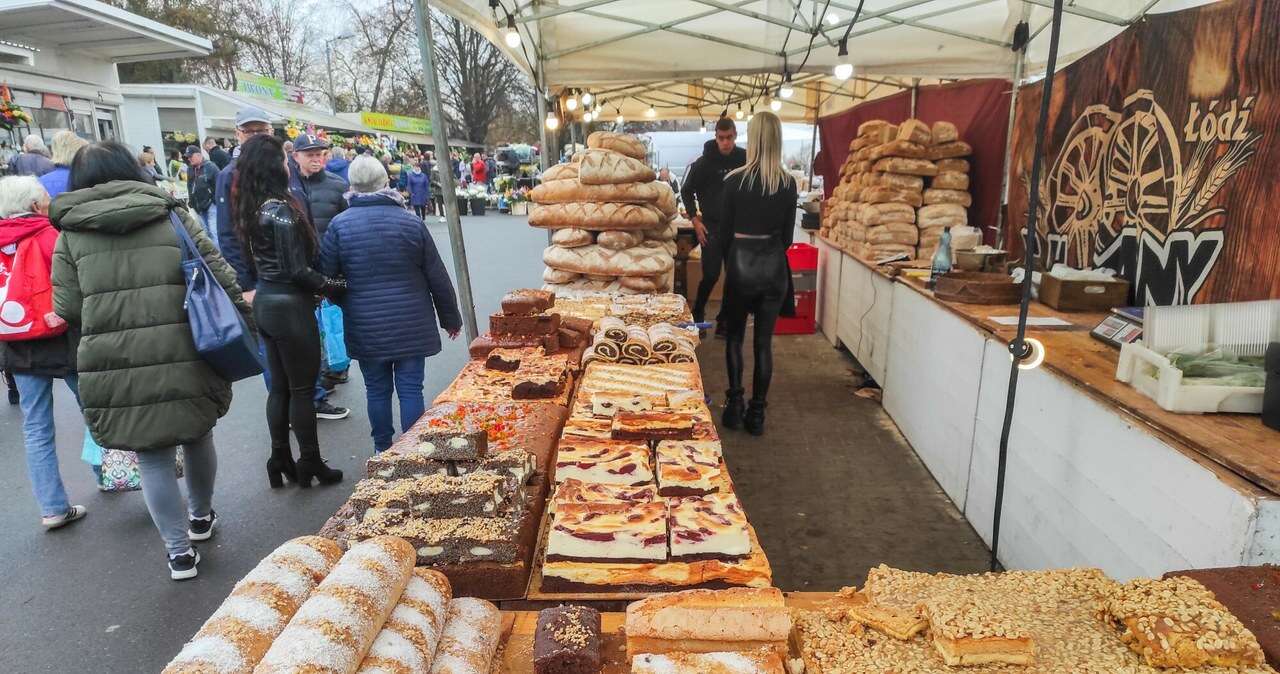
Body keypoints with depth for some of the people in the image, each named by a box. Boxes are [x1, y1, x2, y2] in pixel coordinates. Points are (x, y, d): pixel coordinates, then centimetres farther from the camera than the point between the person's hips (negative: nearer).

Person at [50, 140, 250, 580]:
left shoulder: (70, 234, 5)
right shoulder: (174, 217, 4)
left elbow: (67, 309, 2)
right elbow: (221, 279, 1)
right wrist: (245, 325, 12)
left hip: (114, 366, 0)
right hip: (183, 357, 1)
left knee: (153, 456, 12)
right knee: (197, 436, 22)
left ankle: (180, 551, 19)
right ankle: (201, 516, 42)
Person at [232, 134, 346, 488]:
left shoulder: (251, 209, 7)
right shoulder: (281, 209, -18)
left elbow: (264, 258, 12)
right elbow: (297, 270, -20)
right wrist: (338, 285, -9)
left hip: (265, 301, 8)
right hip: (289, 305, -8)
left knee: (279, 386, 16)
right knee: (302, 389, 4)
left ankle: (281, 460, 27)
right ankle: (310, 464, 15)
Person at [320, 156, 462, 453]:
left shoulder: (340, 225, -5)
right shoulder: (410, 222, -4)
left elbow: (325, 276, 0)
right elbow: (438, 279, 0)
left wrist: (346, 305, 20)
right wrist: (450, 318, 12)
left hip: (365, 328, 1)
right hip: (411, 325, 0)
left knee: (377, 390, 12)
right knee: (410, 389, 5)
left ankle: (382, 451, 23)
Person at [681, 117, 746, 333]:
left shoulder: (745, 159, 1)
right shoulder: (704, 162, -5)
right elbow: (687, 191, 4)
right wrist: (695, 220, -4)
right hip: (712, 226, -3)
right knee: (711, 275, -6)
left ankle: (723, 321, 18)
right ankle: (697, 315, 17)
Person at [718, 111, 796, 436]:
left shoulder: (735, 179, -9)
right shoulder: (788, 183, -2)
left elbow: (725, 228, 0)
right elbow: (788, 235, 4)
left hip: (742, 262, -2)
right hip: (774, 265, 2)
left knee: (735, 336, 15)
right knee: (764, 341, 10)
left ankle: (735, 404, 15)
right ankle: (757, 413, 16)